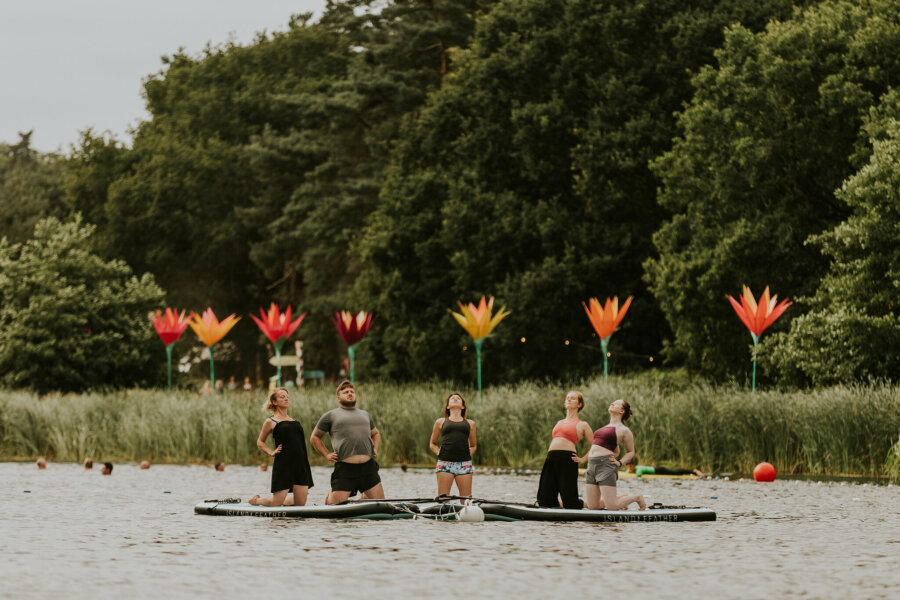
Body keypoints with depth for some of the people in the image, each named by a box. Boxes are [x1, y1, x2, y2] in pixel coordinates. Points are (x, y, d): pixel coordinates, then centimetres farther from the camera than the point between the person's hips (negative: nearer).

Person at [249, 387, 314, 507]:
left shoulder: (295, 421, 17)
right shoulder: (270, 422, 2)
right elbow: (260, 442, 10)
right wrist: (271, 452, -5)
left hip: (301, 463, 5)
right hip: (283, 464, -5)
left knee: (300, 504, 3)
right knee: (276, 504, -3)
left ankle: (285, 500, 34)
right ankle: (256, 500, 27)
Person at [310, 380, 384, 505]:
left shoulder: (365, 415, 23)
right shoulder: (330, 415, 11)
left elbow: (375, 434, 37)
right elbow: (314, 437, 16)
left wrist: (375, 449, 18)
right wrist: (326, 454, 4)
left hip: (368, 466, 3)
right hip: (345, 467, -3)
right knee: (336, 504, -6)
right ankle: (329, 495, 24)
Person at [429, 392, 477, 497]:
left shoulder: (470, 423, 19)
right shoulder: (441, 422, 16)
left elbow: (473, 446, 27)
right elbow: (432, 444, 22)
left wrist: (468, 454, 7)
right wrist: (439, 453, 4)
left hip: (464, 464, 1)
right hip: (445, 463, -1)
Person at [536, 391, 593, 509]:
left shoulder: (582, 425, 9)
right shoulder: (559, 423, 25)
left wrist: (583, 459, -3)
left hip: (568, 459, -6)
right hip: (551, 459, 6)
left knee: (570, 504, -6)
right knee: (544, 502, 0)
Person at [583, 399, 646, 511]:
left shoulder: (624, 430, 0)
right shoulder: (606, 427, 23)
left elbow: (631, 452, 7)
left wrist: (620, 463, -7)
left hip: (606, 467, -8)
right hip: (592, 465, 8)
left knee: (611, 507, -12)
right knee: (592, 505, 3)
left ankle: (637, 497, 13)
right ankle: (622, 498, 24)